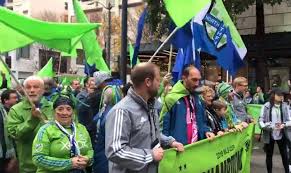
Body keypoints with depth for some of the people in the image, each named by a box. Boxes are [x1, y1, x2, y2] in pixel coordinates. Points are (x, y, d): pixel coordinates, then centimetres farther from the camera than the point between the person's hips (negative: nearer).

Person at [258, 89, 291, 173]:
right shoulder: (266, 106, -11)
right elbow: (261, 121, -9)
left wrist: (284, 125, -20)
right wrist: (270, 126, -26)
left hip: (282, 135, 2)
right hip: (270, 135, -2)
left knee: (284, 154, 13)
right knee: (269, 155, 13)